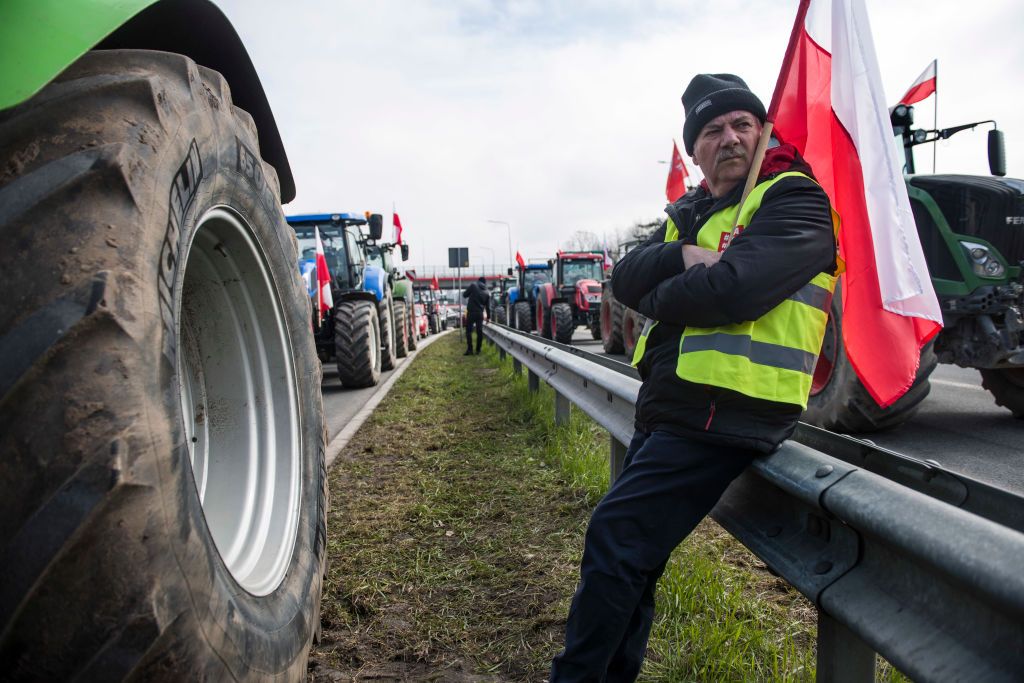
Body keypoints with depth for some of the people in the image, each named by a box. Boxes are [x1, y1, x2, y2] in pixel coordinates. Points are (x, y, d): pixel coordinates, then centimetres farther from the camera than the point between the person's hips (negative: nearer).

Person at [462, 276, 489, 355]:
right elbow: (487, 306, 13)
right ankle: (478, 350, 12)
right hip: (480, 313, 3)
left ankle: (469, 349, -8)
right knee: (479, 332, 9)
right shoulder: (486, 293, 10)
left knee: (469, 331, -1)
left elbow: (464, 295, 0)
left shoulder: (473, 286, -2)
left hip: (471, 312, -3)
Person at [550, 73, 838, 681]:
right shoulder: (691, 214, 18)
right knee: (633, 557, 16)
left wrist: (659, 295, -5)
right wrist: (680, 257, -15)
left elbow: (731, 289, -24)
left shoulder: (796, 200, -7)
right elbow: (625, 278, 4)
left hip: (720, 416, -8)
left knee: (615, 539, -9)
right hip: (668, 407, 9)